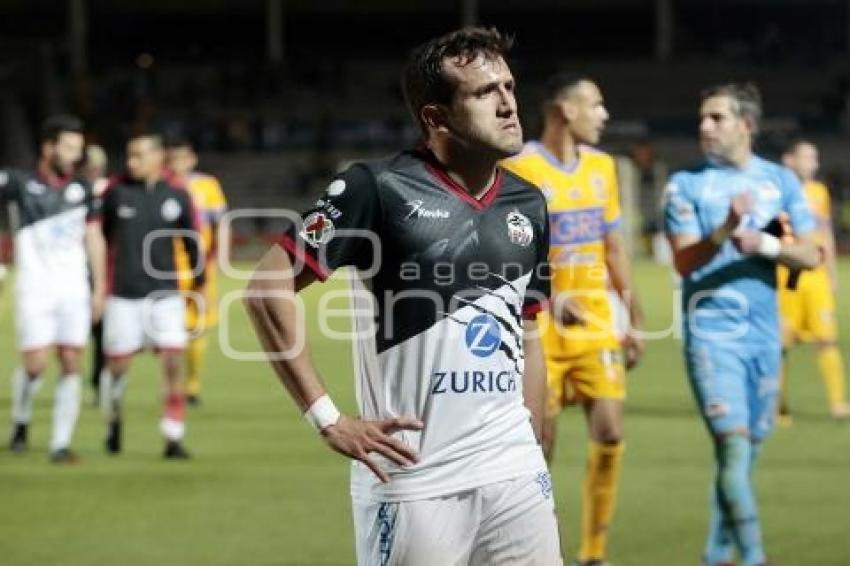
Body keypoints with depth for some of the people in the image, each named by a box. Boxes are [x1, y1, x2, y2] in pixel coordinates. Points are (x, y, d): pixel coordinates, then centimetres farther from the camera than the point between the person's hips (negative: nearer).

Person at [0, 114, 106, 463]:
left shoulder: (82, 189, 8)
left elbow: (93, 238, 13)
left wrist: (99, 289, 10)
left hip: (74, 289, 3)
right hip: (35, 290, -3)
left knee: (71, 365, -2)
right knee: (35, 365, -8)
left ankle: (61, 443, 3)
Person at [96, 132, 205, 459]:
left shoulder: (177, 196, 1)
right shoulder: (116, 192, -3)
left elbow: (191, 241, 11)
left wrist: (199, 281, 13)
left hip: (166, 293, 1)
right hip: (123, 294, -1)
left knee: (173, 362, -9)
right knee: (118, 364, 5)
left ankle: (174, 438, -4)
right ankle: (113, 420, 32)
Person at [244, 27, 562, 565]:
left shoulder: (527, 204, 11)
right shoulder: (380, 189, -8)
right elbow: (269, 288, -9)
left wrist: (537, 460, 16)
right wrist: (328, 418, -13)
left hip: (514, 478, 6)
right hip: (414, 481, -5)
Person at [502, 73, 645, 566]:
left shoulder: (602, 167, 9)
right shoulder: (519, 171, -10)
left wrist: (635, 319, 15)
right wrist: (549, 298, -27)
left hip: (596, 326, 5)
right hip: (540, 333, -5)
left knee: (610, 433, -5)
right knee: (540, 448, -1)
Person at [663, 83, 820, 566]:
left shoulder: (781, 181, 8)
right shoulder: (686, 185, 0)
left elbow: (811, 256, 3)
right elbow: (684, 261, -10)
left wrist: (766, 244, -15)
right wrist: (725, 230, -27)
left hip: (764, 332, 4)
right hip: (712, 332, -4)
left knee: (748, 451, 9)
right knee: (734, 445, -15)